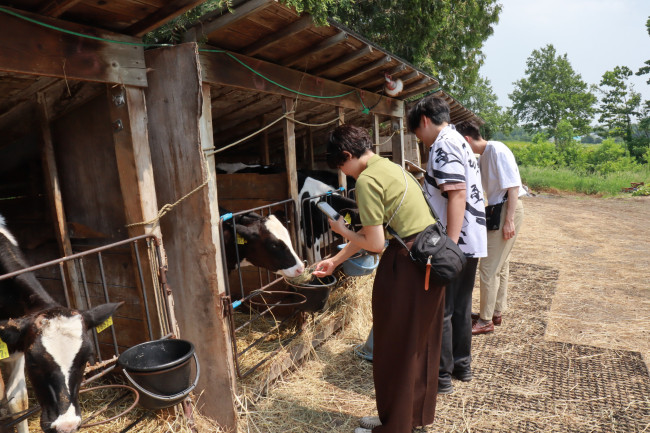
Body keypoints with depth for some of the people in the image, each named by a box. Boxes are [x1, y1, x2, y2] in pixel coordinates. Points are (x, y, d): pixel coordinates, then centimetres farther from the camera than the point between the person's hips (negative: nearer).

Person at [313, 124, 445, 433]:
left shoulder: (367, 179, -16)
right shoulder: (388, 167, 14)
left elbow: (374, 243, -16)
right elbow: (371, 230, 16)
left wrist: (343, 231, 2)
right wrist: (335, 261, 18)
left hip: (407, 267, -10)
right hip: (431, 259, 10)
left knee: (396, 348, 9)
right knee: (420, 343, 22)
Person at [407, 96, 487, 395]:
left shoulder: (442, 146, -14)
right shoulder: (460, 142, 17)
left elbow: (458, 194, -24)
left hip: (456, 242, -10)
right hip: (472, 241, 10)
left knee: (439, 311, 0)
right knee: (461, 306, 19)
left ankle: (441, 377, 12)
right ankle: (462, 365, 32)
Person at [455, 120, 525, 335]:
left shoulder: (497, 150, -16)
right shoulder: (483, 157, 13)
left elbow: (513, 187, -21)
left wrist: (509, 220, -23)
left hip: (508, 210, -10)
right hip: (497, 211, 10)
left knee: (489, 267, -6)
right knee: (500, 265, 17)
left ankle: (485, 321, 5)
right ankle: (496, 312, 30)